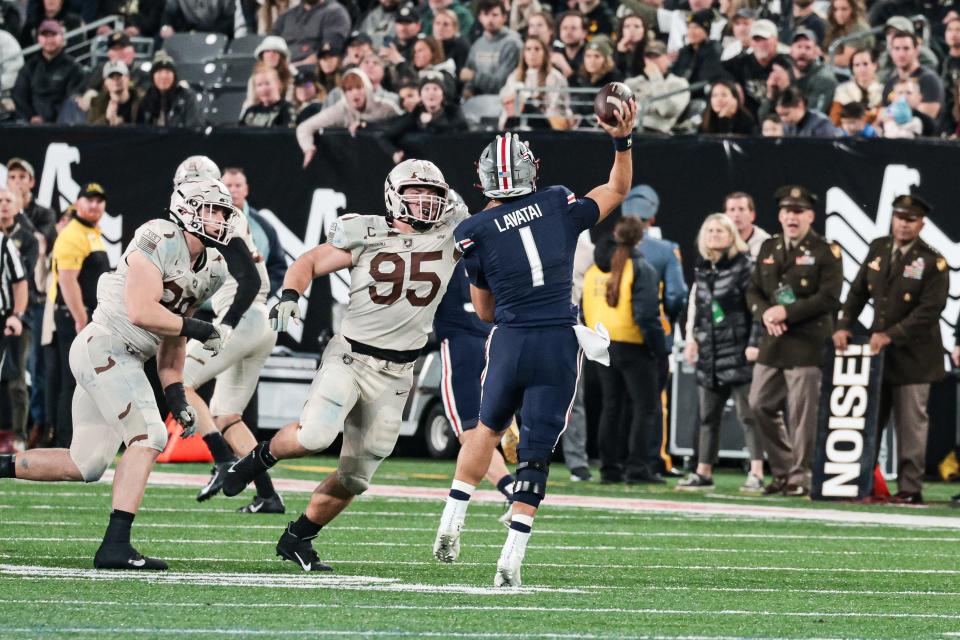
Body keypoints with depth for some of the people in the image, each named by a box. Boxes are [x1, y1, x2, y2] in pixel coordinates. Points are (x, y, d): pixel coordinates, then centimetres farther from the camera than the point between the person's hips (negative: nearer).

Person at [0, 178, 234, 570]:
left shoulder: (207, 272, 14)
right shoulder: (160, 241, -13)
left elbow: (172, 339, 19)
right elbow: (141, 312, -21)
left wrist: (177, 399, 11)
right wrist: (196, 329, -12)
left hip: (124, 361, 10)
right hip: (104, 346, -10)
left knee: (84, 466, 9)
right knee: (147, 437, -16)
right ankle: (115, 545, -17)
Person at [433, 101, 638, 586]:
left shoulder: (475, 232, -1)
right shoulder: (559, 206, 2)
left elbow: (485, 311, 9)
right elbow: (616, 190, 22)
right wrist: (623, 141, 22)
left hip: (510, 342, 0)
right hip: (559, 343, 0)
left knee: (488, 428, 26)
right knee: (536, 452, 2)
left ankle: (452, 523, 22)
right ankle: (510, 561, -6)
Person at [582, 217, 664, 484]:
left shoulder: (594, 270, 9)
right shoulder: (641, 270, -11)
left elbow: (586, 311, 11)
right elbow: (646, 314, -18)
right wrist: (659, 348, -11)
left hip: (603, 348, 6)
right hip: (633, 348, -6)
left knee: (611, 406, 13)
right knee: (644, 407, 0)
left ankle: (609, 468, 12)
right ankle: (636, 467, -7)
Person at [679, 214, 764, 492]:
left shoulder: (743, 265, -6)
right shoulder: (702, 268, 14)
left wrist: (754, 344, -15)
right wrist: (694, 338, 19)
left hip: (738, 352, -7)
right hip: (710, 352, 7)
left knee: (747, 413, -8)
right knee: (708, 415, 11)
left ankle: (756, 474, -8)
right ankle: (703, 473, 17)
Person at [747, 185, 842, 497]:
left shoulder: (825, 252, -3)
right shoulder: (769, 249, 16)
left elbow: (829, 298, -12)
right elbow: (753, 290, 15)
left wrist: (787, 312, -17)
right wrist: (765, 313, -7)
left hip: (807, 344, -6)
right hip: (772, 343, 6)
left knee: (802, 411, -6)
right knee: (760, 405, 8)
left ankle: (800, 477, 1)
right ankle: (782, 470, 19)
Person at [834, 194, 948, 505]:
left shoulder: (932, 262, -11)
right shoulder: (878, 249, 6)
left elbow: (930, 310, -18)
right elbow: (858, 291, 12)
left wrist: (891, 335, -22)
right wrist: (844, 325, -2)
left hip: (912, 355, -5)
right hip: (879, 351, 5)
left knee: (911, 424, -2)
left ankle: (910, 489, 3)